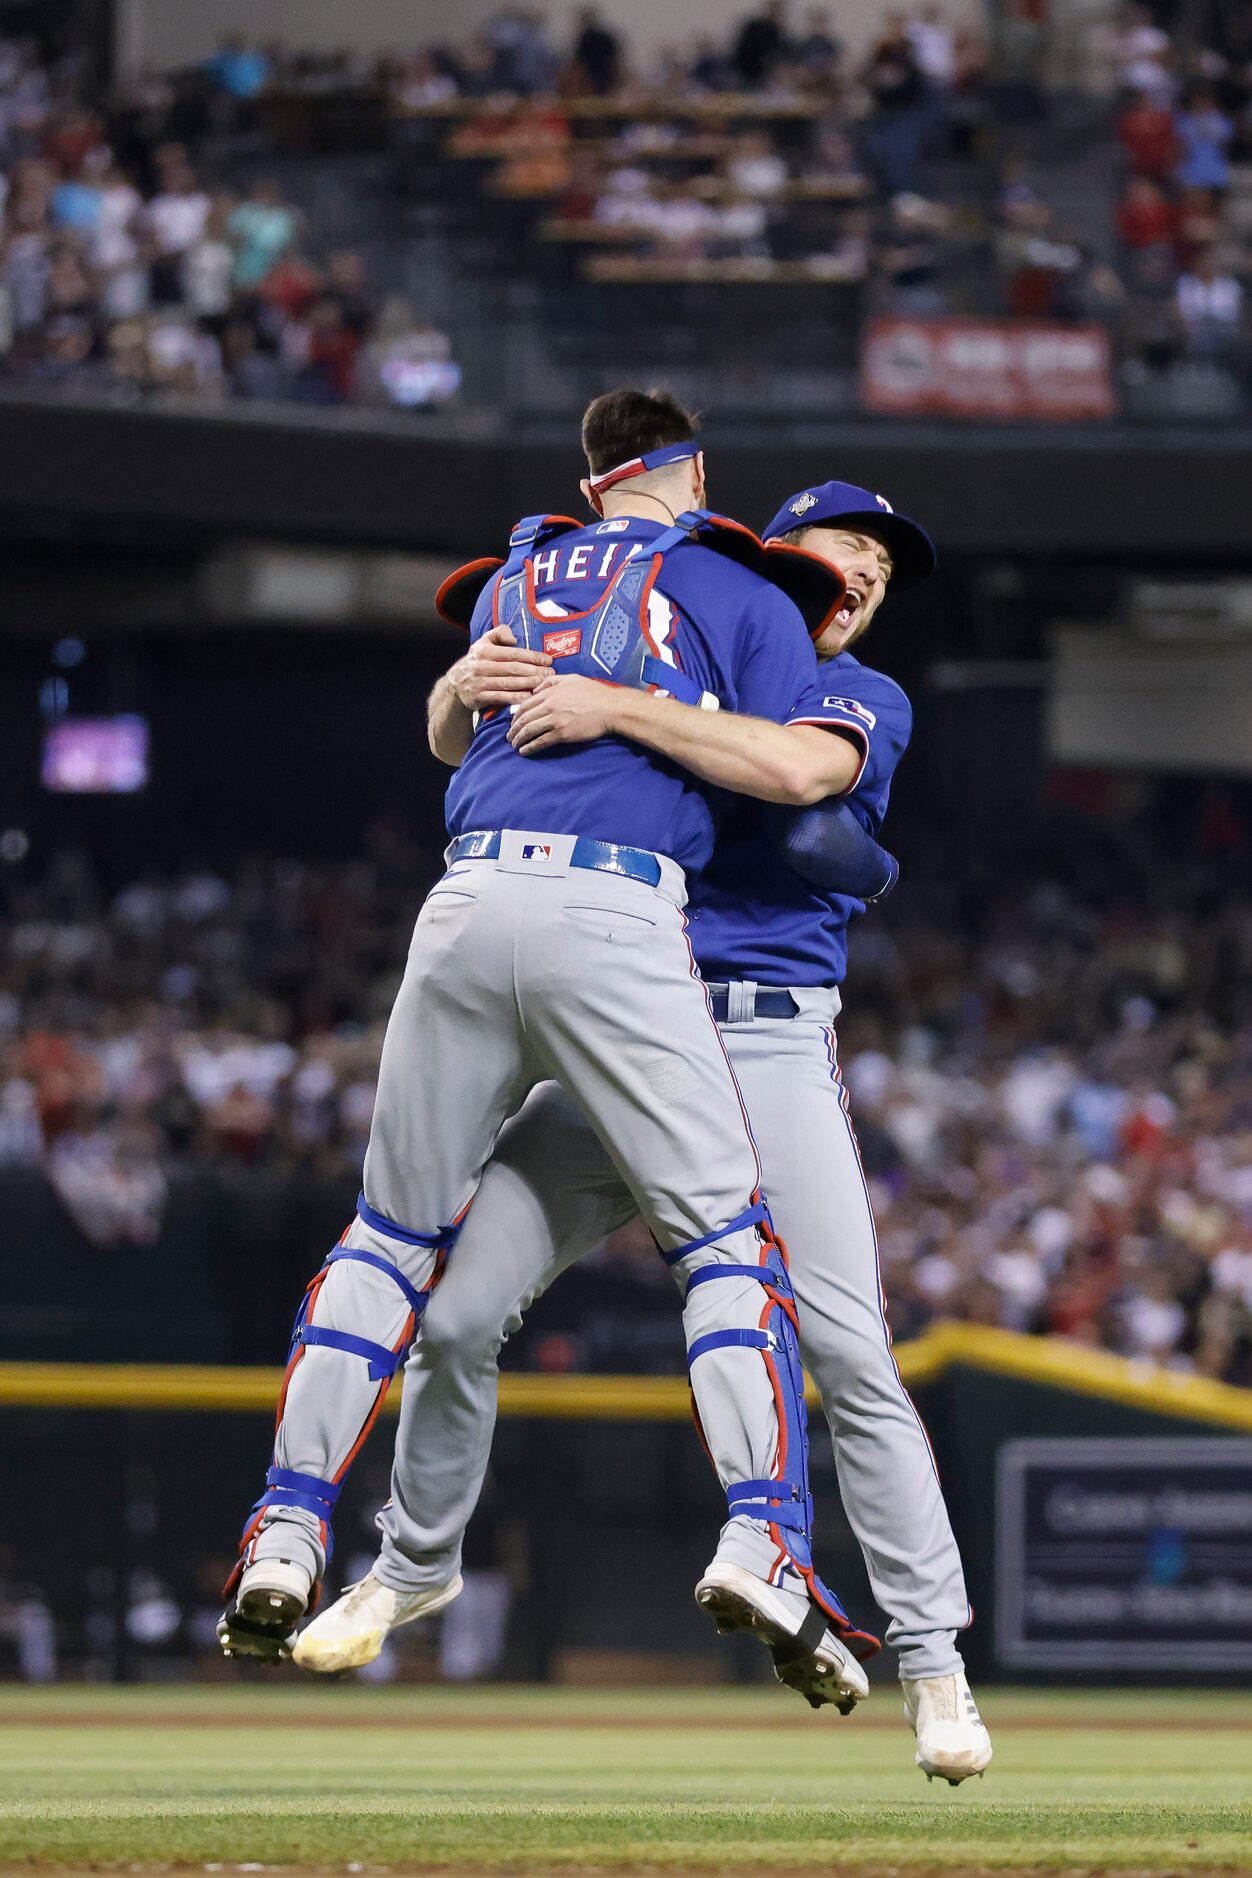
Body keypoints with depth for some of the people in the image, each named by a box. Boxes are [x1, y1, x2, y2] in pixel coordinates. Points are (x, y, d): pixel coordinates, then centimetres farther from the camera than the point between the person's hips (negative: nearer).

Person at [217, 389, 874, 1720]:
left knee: (393, 1229, 15)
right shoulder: (745, 596, 13)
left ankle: (287, 1527, 6)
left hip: (469, 902, 4)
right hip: (617, 917, -4)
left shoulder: (508, 586, 26)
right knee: (725, 1228, 0)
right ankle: (764, 1534, -18)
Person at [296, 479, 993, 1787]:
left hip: (769, 1052, -3)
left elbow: (791, 767, -16)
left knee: (850, 1361, -12)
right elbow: (455, 745, 15)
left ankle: (930, 1661, -6)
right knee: (455, 1314, -3)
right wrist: (467, 683, -9)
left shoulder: (865, 702, 8)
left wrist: (609, 708, -21)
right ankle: (415, 1566, 21)